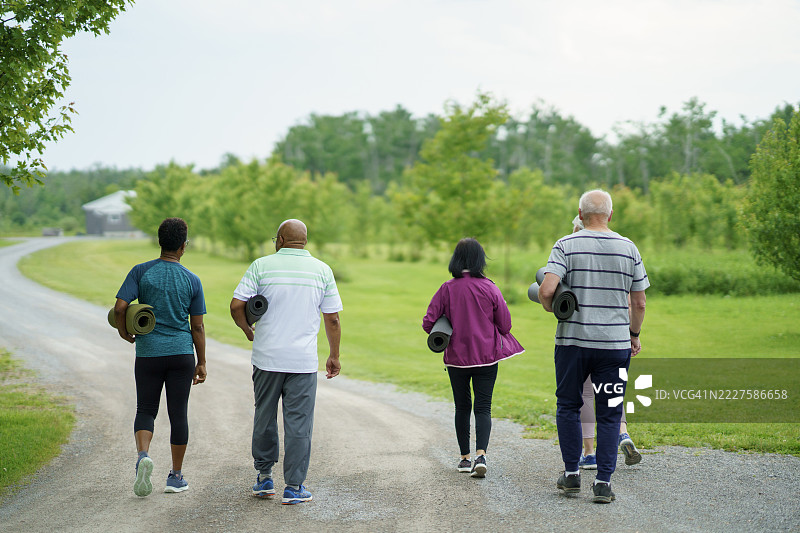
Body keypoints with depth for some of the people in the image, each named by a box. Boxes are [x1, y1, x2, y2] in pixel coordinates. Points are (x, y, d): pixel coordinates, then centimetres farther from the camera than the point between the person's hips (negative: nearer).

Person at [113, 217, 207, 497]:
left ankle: (143, 455, -18)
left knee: (146, 410, 10)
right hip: (182, 353, 0)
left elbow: (120, 307, -12)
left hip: (148, 352, 0)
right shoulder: (192, 281, 0)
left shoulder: (141, 272, -2)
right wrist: (201, 363, 9)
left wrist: (124, 333, 7)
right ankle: (176, 476, 13)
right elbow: (197, 327, 1)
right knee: (178, 413, 7)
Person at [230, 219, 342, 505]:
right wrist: (334, 356, 13)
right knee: (298, 424, 3)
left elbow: (236, 306, -6)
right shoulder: (322, 270, 2)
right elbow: (332, 319, 3)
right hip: (303, 360, 0)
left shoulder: (262, 265, -1)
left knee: (264, 417, 15)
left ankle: (263, 477, 23)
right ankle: (294, 487, 4)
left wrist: (247, 329, 14)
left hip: (267, 357, 1)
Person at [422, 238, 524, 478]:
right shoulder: (490, 289, -7)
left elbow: (428, 323, -7)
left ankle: (465, 458, 19)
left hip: (456, 357, 1)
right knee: (483, 407, 1)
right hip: (486, 357, -1)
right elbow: (505, 325, -2)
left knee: (462, 407, 14)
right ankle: (481, 454, -18)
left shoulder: (447, 289, -6)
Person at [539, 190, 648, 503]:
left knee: (568, 406, 15)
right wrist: (634, 334, 21)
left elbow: (546, 290, -16)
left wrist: (552, 308, 5)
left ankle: (571, 474, 16)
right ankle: (603, 482, 2)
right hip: (615, 343, 1)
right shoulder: (628, 248, 3)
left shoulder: (566, 245, -4)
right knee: (609, 414, 6)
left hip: (573, 339, -1)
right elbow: (639, 304, 6)